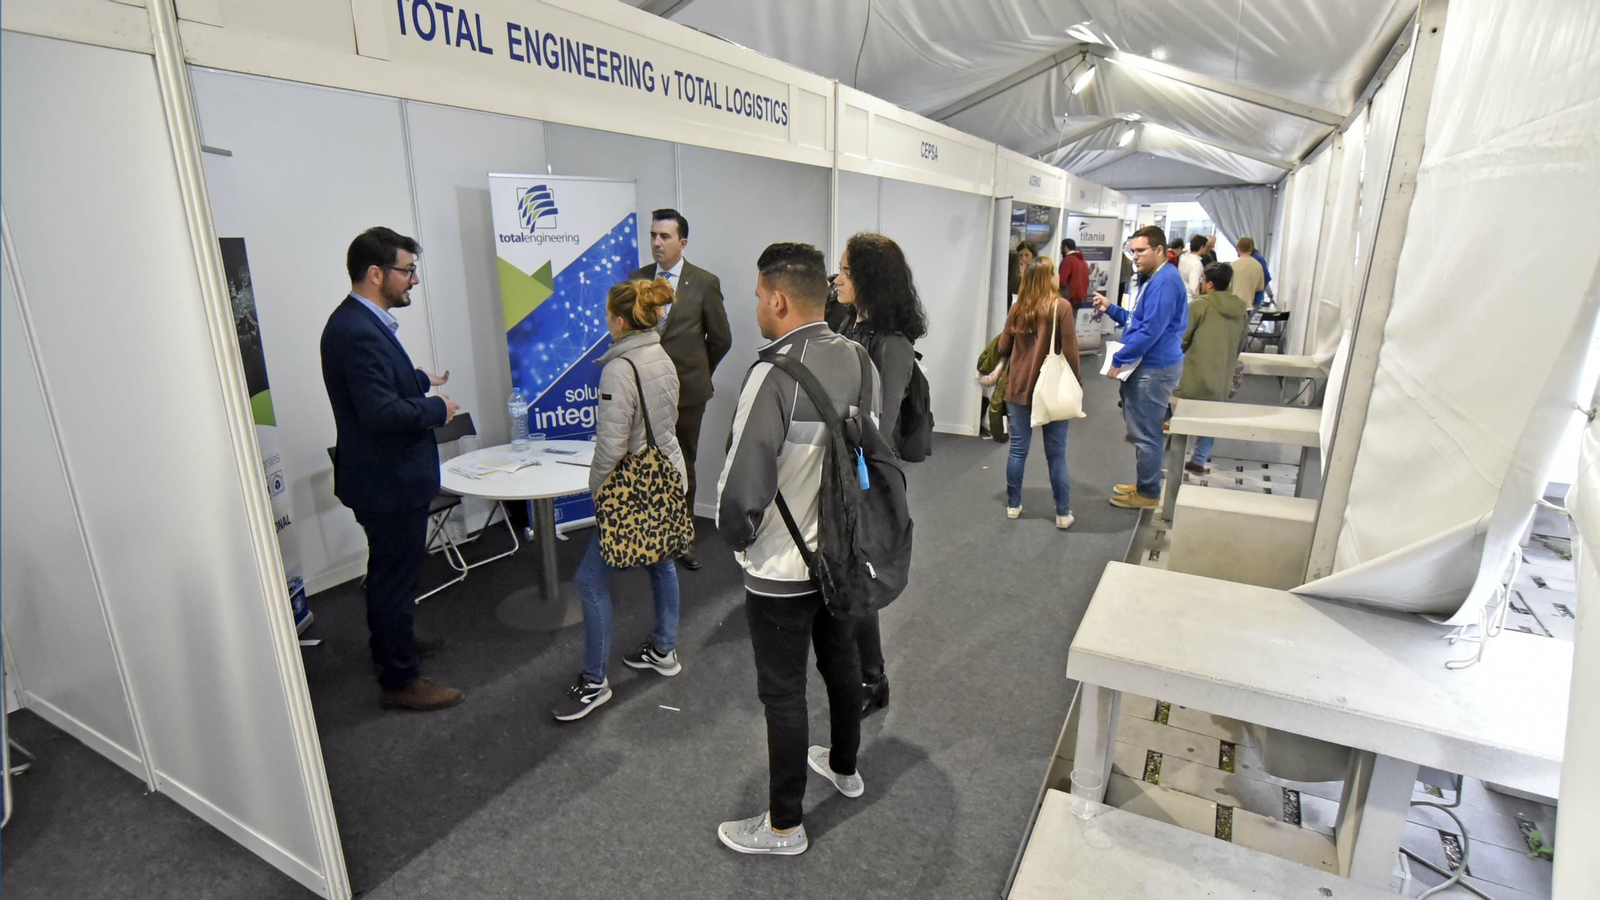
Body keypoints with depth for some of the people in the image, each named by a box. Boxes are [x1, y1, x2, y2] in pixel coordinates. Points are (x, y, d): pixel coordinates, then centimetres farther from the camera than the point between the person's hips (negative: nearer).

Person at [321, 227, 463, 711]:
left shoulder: (360, 322, 7)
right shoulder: (357, 332, -25)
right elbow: (382, 412, -31)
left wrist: (421, 380, 13)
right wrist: (437, 408, -18)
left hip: (388, 475, 11)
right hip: (388, 481, -11)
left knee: (390, 570, 25)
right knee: (396, 576, 3)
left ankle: (391, 644, 45)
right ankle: (399, 679, 19)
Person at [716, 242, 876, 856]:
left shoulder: (775, 373, -26)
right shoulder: (859, 360, -3)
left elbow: (743, 486, -26)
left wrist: (736, 538, -5)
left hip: (782, 570, -7)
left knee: (783, 694, 10)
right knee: (841, 661, 25)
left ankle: (784, 826, 30)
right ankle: (844, 766, 50)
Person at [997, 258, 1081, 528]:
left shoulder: (1018, 308, 1)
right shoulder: (1061, 307, -10)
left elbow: (1003, 348, 7)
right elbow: (1070, 352, -11)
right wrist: (1076, 382, 2)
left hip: (1019, 388, 3)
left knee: (1018, 449, 11)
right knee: (1056, 454, 6)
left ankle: (1013, 505, 20)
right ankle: (1063, 513, 15)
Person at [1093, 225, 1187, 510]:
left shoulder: (1165, 281, -19)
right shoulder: (1155, 279, 16)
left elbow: (1150, 331, -24)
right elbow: (1137, 321, 21)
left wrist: (1118, 360, -19)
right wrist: (1110, 308, 9)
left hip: (1154, 368, -11)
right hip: (1148, 365, 11)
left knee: (1145, 432, -1)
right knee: (1144, 428, 18)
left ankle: (1148, 493, 11)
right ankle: (1144, 484, 30)